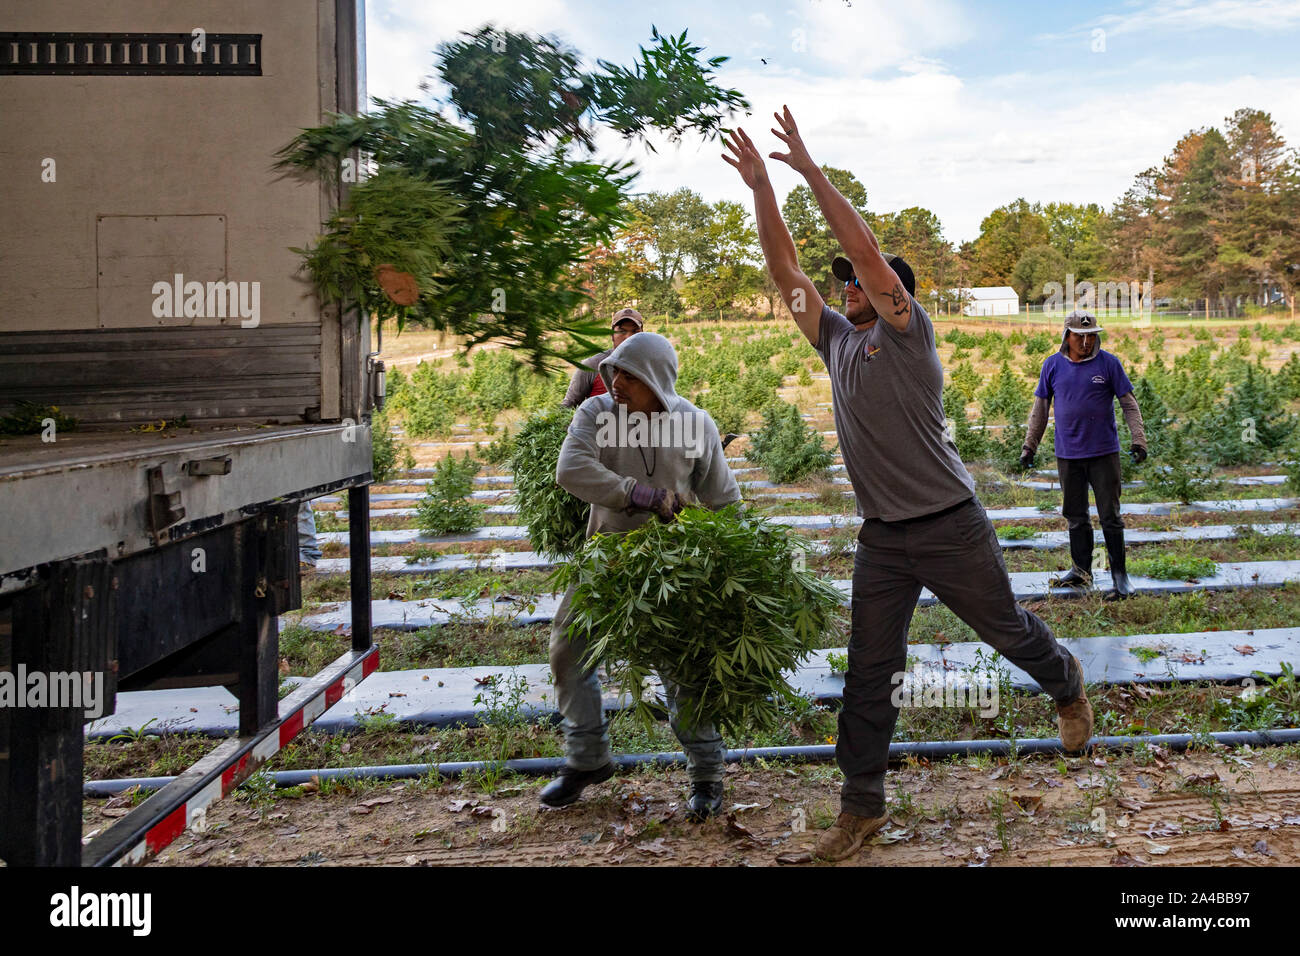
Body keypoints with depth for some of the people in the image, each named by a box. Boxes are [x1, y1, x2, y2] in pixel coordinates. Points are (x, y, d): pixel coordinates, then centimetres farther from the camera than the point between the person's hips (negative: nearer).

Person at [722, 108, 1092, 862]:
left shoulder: (909, 336, -8)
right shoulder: (838, 341, 10)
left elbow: (866, 248, -20)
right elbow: (786, 269, 8)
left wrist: (811, 170, -18)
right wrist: (761, 187, 2)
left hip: (952, 528, -5)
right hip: (882, 538, 5)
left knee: (1010, 631, 14)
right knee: (870, 673, 5)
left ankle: (1067, 687, 47)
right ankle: (863, 806, 14)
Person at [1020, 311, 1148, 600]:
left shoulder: (1109, 363, -2)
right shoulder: (1053, 365, 4)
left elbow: (1129, 403, 1)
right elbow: (1040, 408, 12)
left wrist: (1138, 439, -7)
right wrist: (1029, 445, 11)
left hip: (1104, 454, -2)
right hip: (1068, 455, 3)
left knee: (1110, 517, -1)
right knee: (1075, 517, 11)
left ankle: (1119, 576, 6)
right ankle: (1081, 571, 23)